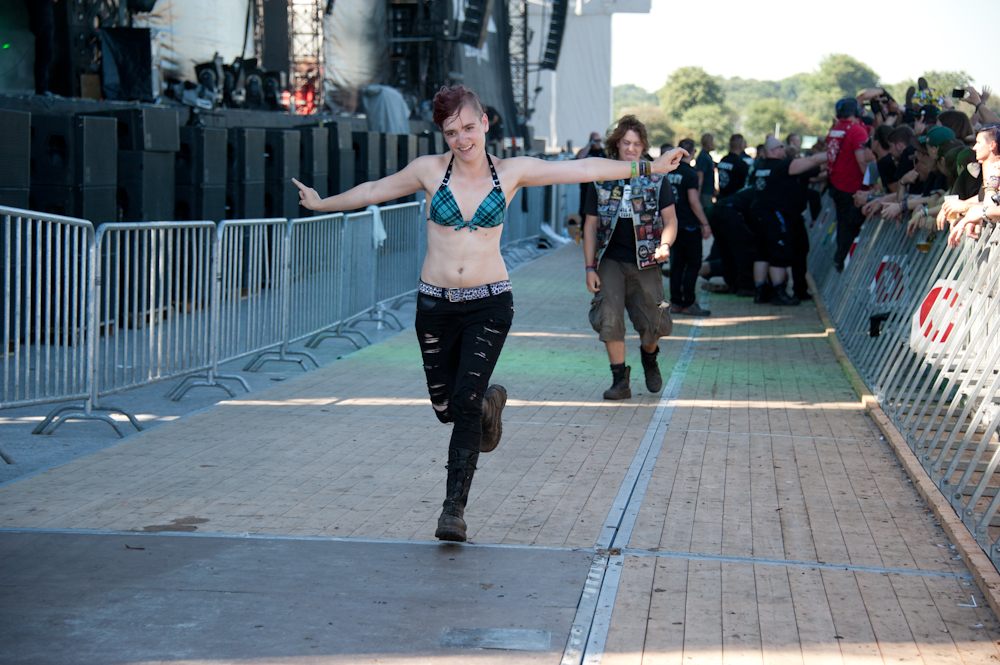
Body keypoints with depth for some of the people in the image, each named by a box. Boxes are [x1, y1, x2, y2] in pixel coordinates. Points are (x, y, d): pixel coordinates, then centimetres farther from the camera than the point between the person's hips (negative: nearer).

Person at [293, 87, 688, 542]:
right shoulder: (429, 170, 0)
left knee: (465, 404, -12)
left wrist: (648, 167, 5)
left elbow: (585, 169, 4)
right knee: (445, 407, 7)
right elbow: (375, 191, 16)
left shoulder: (511, 172, 1)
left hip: (489, 303, -2)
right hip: (436, 302, 2)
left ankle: (455, 506, -2)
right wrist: (322, 204, 26)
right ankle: (489, 402, 43)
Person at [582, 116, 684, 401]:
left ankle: (649, 357, 36)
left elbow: (670, 219, 3)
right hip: (610, 261, 0)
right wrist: (590, 267, 0)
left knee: (652, 324, 3)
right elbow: (591, 225, 6)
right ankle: (620, 380, -3)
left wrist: (665, 244, -19)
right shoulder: (601, 179, 3)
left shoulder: (655, 178, 2)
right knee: (609, 319, -13)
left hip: (644, 262, 0)